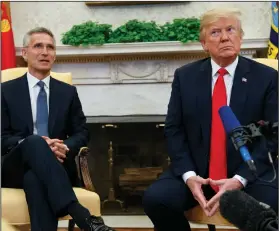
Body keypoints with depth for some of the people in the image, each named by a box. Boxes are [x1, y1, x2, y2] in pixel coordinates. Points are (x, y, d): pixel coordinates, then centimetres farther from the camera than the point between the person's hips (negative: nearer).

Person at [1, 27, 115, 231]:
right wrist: (36, 143, -19)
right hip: (17, 167, -1)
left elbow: (82, 133, 11)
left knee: (35, 179, -37)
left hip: (57, 166, 1)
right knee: (34, 142, -37)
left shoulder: (68, 92, 15)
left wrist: (65, 147, -14)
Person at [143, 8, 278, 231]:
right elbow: (174, 129, 4)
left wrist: (240, 179, -17)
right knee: (155, 199, -23)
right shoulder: (185, 76, 6)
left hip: (249, 172, -2)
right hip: (196, 171, 2)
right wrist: (188, 175, -13)